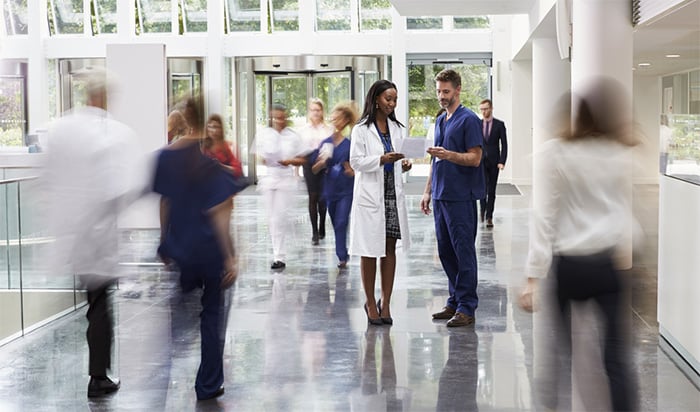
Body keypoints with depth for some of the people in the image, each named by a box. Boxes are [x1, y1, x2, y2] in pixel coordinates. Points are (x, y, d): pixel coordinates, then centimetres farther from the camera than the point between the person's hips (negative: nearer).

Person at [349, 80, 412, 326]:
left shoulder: (398, 129, 12)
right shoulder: (361, 129, -3)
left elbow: (400, 160, 15)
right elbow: (356, 161, -8)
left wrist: (404, 165, -8)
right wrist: (381, 159, -21)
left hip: (393, 194, 5)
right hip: (370, 195, -5)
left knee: (390, 249, 5)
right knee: (370, 251, 1)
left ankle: (385, 303, 12)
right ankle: (370, 303, 12)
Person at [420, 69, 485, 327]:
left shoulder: (468, 120, -9)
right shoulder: (440, 122, 17)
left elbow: (475, 158, -15)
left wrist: (447, 155, -28)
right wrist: (428, 191, 17)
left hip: (461, 197, -9)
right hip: (441, 196, 9)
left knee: (464, 252, -5)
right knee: (445, 251, 11)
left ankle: (467, 307, 0)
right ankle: (455, 301, 19)